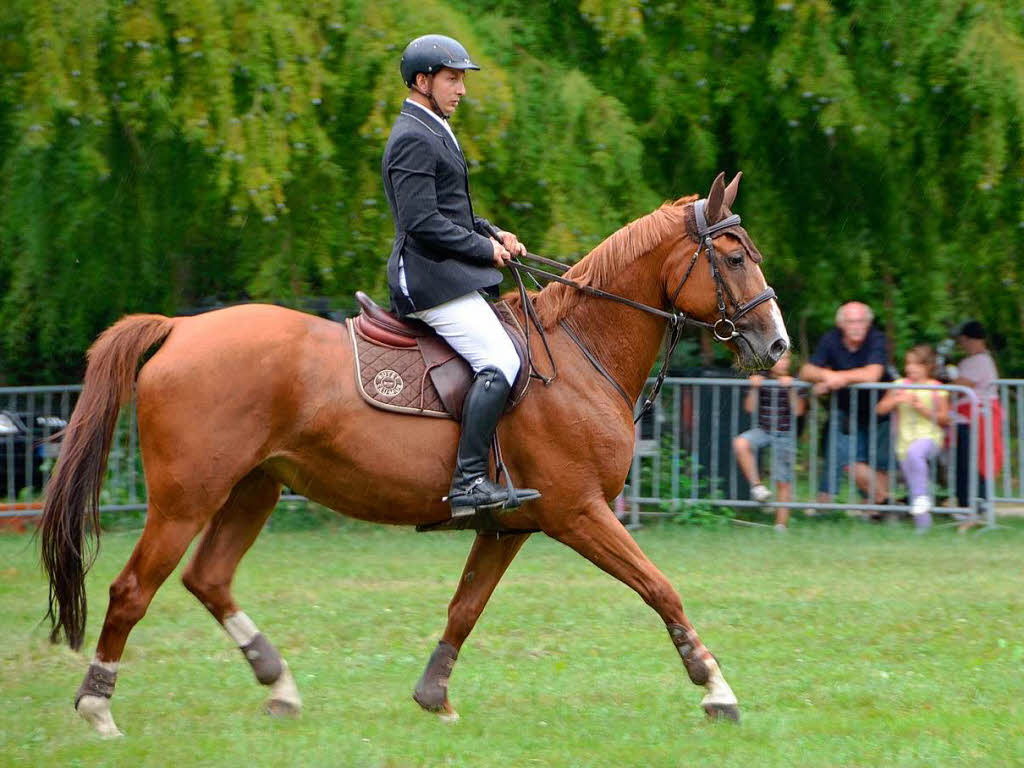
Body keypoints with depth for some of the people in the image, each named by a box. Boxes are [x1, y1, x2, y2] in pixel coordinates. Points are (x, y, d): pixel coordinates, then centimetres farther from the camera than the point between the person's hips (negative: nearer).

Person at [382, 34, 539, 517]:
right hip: (431, 278, -11)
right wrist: (485, 249, -12)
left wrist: (491, 234, 13)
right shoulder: (414, 139, -13)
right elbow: (422, 223, -21)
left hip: (448, 276, 11)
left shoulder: (434, 133, 22)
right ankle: (469, 482, -27)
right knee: (500, 362, -22)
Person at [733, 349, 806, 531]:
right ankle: (756, 485, -17)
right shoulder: (761, 380, 1)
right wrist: (754, 388, -18)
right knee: (740, 443, -31)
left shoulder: (793, 383, -2)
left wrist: (791, 389, -22)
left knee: (784, 482, -2)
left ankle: (781, 524, 6)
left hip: (785, 434, -1)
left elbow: (798, 411, -11)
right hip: (762, 430, 1)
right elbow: (750, 408, -4)